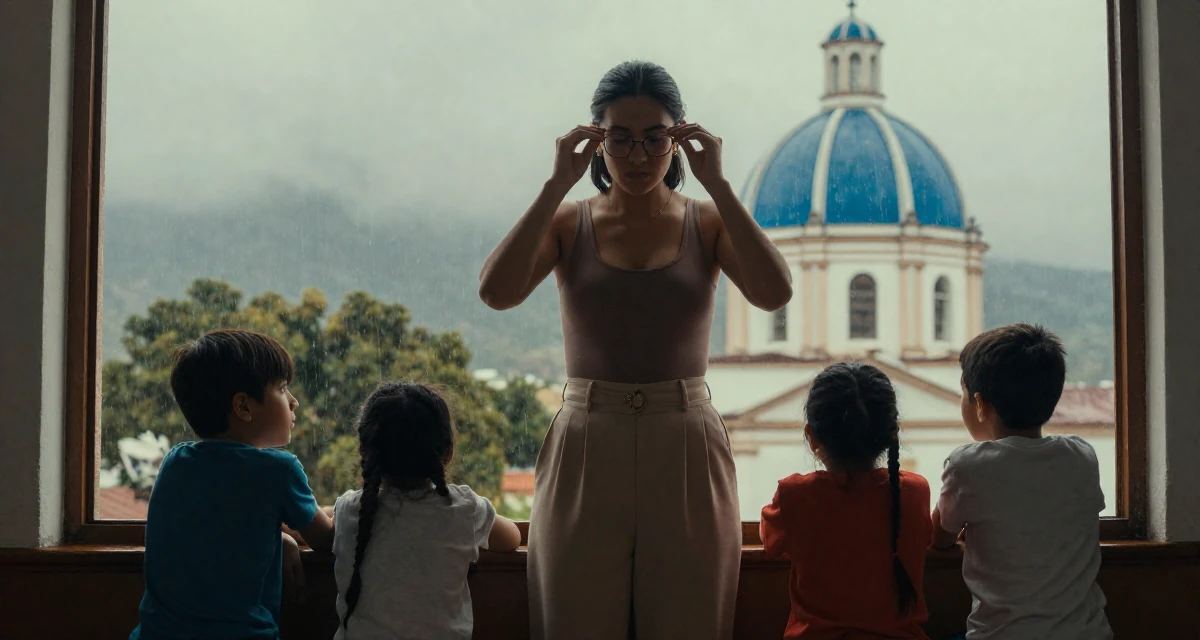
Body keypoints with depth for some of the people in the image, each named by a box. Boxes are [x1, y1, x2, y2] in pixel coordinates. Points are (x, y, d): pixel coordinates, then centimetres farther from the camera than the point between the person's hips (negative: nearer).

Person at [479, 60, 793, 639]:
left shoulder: (708, 223, 5)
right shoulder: (568, 224, 5)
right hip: (585, 452, 0)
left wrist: (716, 185, -13)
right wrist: (558, 184, -13)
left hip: (686, 456, 0)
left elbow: (774, 292, -14)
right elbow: (496, 291, -14)